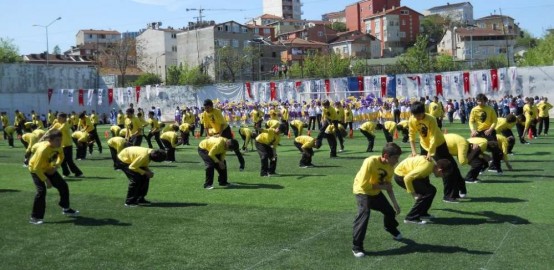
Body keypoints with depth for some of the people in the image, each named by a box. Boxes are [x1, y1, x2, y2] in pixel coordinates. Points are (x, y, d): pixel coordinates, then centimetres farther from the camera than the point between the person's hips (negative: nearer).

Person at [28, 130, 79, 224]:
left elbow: (61, 155, 4)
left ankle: (66, 209, 27)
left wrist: (56, 166, -11)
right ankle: (35, 218, -13)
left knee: (63, 186, 7)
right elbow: (37, 168, -37)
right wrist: (46, 180, -33)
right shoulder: (43, 150, -39)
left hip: (49, 168, 7)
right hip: (36, 169, -7)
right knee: (42, 191, -23)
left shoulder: (57, 146, -19)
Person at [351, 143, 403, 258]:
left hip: (376, 192, 7)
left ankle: (393, 231, 50)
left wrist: (395, 204, 0)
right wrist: (381, 186, -26)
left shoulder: (390, 166, -12)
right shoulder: (370, 162, -34)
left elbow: (388, 186, 1)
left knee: (390, 211, 15)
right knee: (364, 213, -26)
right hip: (363, 191, -7)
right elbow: (364, 185, -33)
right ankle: (357, 247, -19)